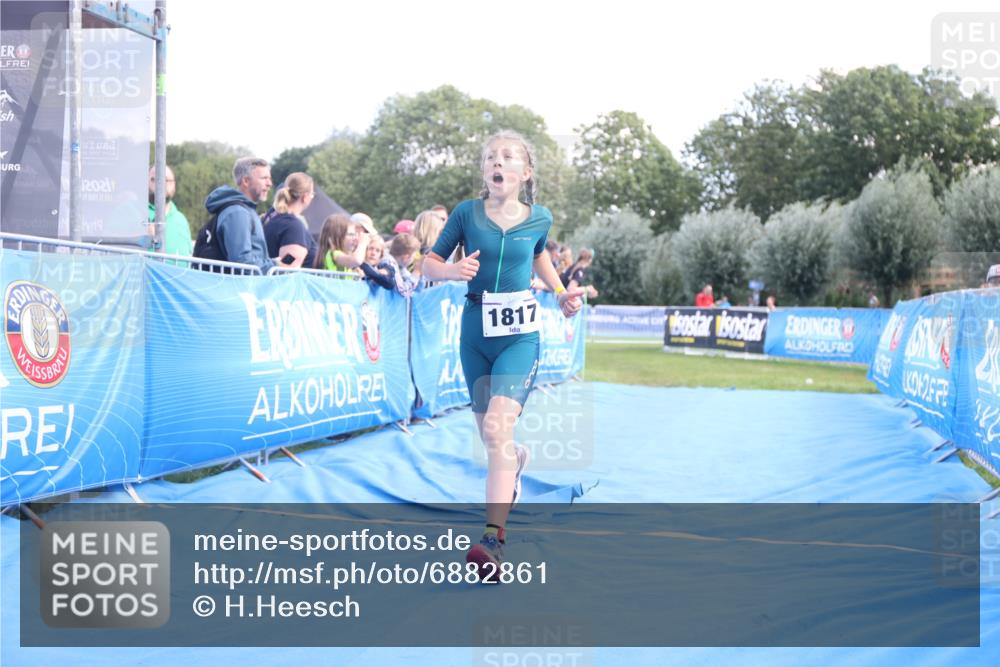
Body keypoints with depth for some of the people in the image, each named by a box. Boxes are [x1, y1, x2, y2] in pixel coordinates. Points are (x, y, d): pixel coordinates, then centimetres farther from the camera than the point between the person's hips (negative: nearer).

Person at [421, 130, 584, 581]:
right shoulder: (466, 213, -4)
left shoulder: (539, 219, 0)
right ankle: (516, 459, 54)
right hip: (475, 332, 2)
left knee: (498, 429, -21)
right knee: (489, 436, 15)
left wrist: (560, 293, 9)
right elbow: (429, 262, 3)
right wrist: (452, 270, -18)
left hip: (519, 333, -2)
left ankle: (493, 541, -23)